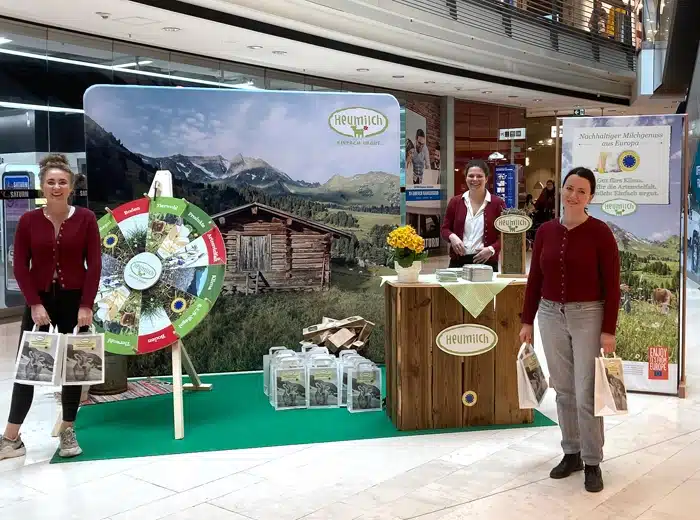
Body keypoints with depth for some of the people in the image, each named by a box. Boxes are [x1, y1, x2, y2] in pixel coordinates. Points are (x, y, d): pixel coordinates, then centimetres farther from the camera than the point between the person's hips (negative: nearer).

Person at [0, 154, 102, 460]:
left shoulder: (85, 219, -4)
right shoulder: (29, 220, -2)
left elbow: (94, 265, -5)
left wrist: (86, 305, -11)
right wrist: (35, 304, -11)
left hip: (74, 300, 0)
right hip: (39, 301, 1)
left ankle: (67, 432, 19)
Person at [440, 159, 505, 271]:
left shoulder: (497, 203, 1)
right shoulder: (455, 201, 7)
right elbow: (445, 228, 12)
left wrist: (491, 249, -15)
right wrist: (452, 237, -10)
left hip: (486, 262, -1)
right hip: (458, 261, 2)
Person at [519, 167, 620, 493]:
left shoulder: (600, 233, -9)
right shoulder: (545, 231, 3)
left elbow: (611, 286, -9)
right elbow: (534, 279, 8)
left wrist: (609, 330, -12)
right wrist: (527, 321, 7)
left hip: (588, 316, -4)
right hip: (551, 315, 4)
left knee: (587, 393, -2)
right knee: (563, 390, 12)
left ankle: (593, 463, 13)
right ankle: (571, 454, 26)